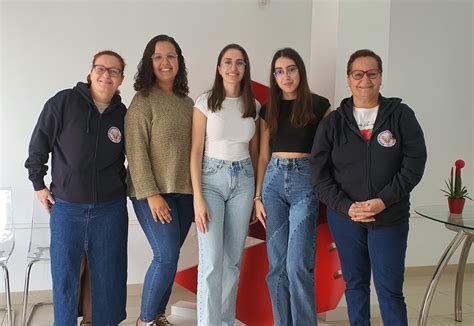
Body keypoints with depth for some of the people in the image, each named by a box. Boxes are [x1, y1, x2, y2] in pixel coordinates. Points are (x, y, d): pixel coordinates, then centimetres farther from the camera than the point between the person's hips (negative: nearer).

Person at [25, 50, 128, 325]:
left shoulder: (123, 115, 1)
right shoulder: (63, 102, -6)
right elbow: (38, 146, 1)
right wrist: (39, 184, 3)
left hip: (110, 209, 2)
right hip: (66, 207, -1)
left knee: (109, 276, 9)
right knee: (65, 275, 8)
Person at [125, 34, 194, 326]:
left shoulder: (187, 102, 11)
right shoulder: (143, 101, -7)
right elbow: (136, 151, -11)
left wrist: (197, 189, 9)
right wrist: (151, 194, -16)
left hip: (185, 192, 5)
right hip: (154, 192, -5)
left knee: (169, 256, 8)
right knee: (167, 256, -9)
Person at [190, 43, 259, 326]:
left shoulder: (252, 106, 7)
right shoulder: (206, 102, -4)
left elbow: (254, 151, 13)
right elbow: (196, 151, -7)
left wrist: (258, 193, 10)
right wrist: (198, 197, -13)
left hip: (243, 180, 4)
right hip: (212, 178, -4)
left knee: (234, 259, 9)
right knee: (212, 261, -8)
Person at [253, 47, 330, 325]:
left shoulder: (318, 105, 0)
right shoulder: (269, 109, 11)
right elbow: (263, 156, 13)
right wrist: (258, 196, 9)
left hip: (305, 180, -4)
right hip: (273, 180, 4)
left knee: (298, 264, -8)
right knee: (277, 264, 8)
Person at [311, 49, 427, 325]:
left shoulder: (401, 115, -1)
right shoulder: (333, 123, 2)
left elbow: (414, 164, -6)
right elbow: (320, 173, -1)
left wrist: (383, 201, -16)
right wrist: (346, 207, -14)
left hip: (390, 218, -2)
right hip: (345, 217, 2)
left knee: (390, 289, 1)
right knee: (355, 284, 14)